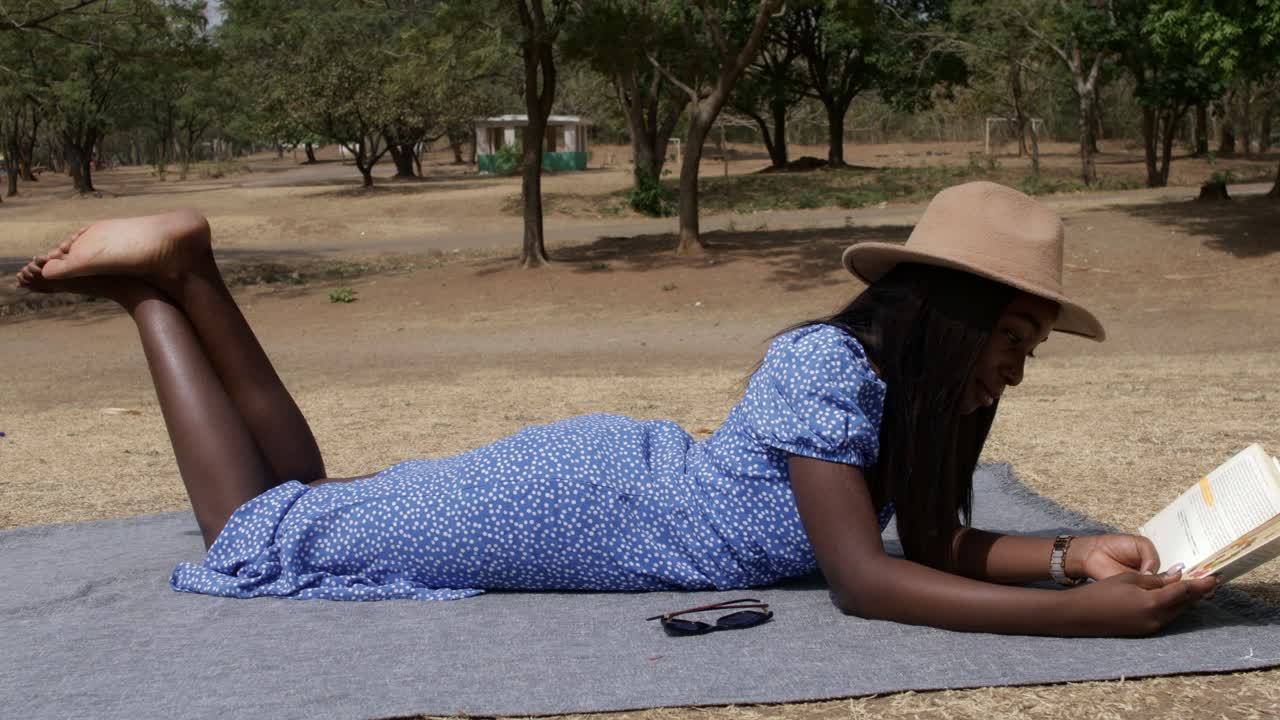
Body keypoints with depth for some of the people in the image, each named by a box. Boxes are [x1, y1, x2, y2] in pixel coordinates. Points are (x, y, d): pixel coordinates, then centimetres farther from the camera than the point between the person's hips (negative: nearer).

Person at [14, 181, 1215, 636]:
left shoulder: (905, 381, -1)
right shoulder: (830, 364, -29)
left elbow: (935, 539, 4)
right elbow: (861, 577, -32)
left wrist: (1069, 554, -13)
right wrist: (1080, 617, -35)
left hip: (626, 476, 8)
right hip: (574, 509, -8)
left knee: (311, 502, 20)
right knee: (260, 535, 4)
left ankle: (187, 278, 26)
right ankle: (164, 279, 13)